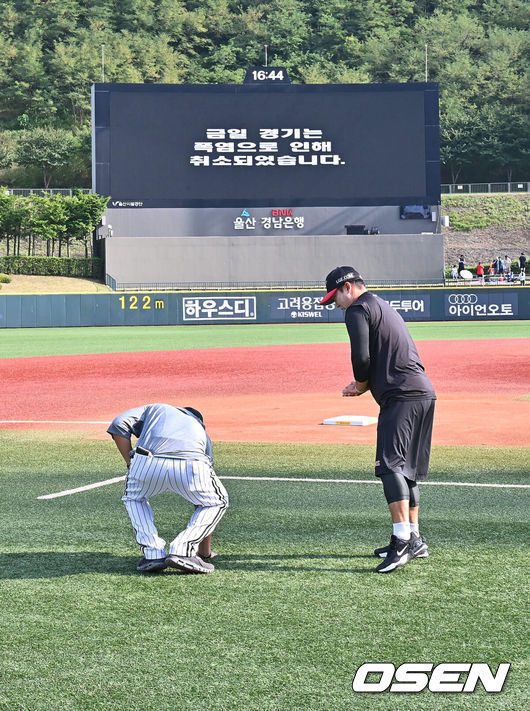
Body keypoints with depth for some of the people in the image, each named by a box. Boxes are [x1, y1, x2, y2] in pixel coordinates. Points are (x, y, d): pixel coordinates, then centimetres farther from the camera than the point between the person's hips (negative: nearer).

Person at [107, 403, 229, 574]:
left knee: (133, 497, 34)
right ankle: (182, 551, 12)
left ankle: (153, 554, 18)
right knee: (217, 503, 30)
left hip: (147, 462, 0)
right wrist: (205, 551, 49)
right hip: (191, 467, 0)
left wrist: (131, 464, 23)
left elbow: (119, 424, 17)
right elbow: (205, 499, 44)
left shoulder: (155, 409, 40)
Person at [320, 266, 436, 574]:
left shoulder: (358, 310, -3)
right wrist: (364, 385, 19)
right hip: (425, 393, 10)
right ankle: (414, 540, 20)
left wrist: (361, 385, 4)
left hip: (402, 397, -10)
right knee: (408, 469, 15)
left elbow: (362, 357, -14)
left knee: (390, 464, -16)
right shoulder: (384, 307, 28)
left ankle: (403, 540, -26)